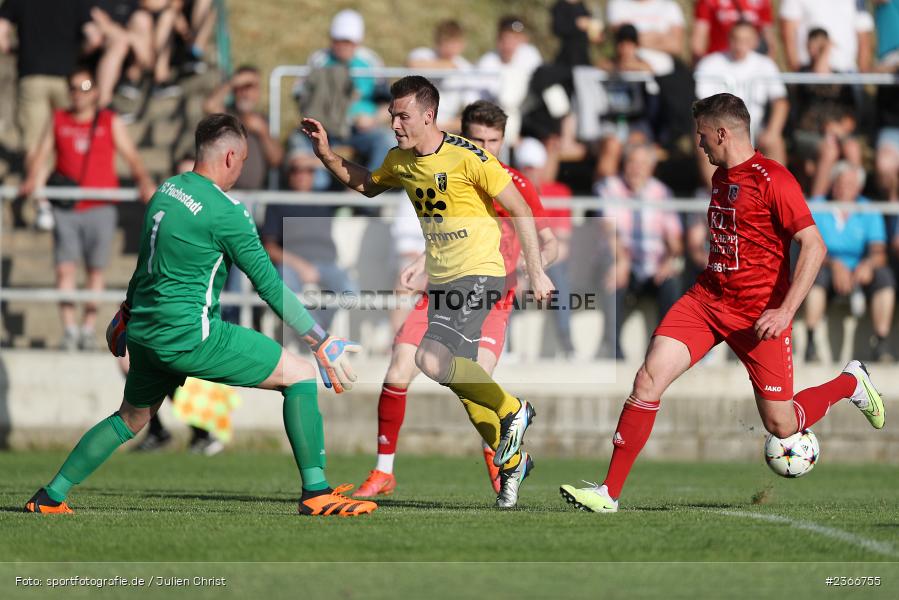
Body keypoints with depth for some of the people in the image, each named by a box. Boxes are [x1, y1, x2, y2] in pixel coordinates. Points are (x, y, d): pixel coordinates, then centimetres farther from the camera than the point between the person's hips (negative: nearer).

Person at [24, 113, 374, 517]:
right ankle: (316, 492, -6)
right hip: (189, 335, -8)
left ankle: (50, 497, 27)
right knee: (300, 375, -3)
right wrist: (322, 343, -8)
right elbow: (270, 286, -12)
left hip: (145, 333, 8)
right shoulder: (225, 211, -14)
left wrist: (127, 311, 39)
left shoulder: (167, 189, 10)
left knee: (131, 419, 28)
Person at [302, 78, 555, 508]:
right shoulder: (399, 160, 5)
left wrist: (536, 271, -14)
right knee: (459, 379, 10)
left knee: (432, 359, -25)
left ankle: (512, 411, -5)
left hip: (478, 275, -8)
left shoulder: (467, 157, -17)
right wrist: (326, 154, 12)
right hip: (440, 279, 8)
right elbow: (366, 185, 26)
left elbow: (519, 210, -12)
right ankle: (511, 460, 28)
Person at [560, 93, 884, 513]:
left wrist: (786, 310, -25)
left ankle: (850, 383, 30)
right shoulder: (720, 176, 12)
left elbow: (814, 246, -18)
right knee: (649, 377, -14)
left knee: (781, 426, 0)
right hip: (707, 300, 6)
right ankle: (609, 492, -12)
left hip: (758, 315, -6)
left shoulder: (772, 179, -14)